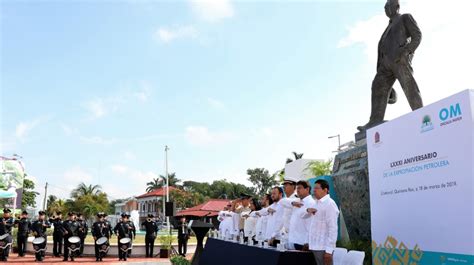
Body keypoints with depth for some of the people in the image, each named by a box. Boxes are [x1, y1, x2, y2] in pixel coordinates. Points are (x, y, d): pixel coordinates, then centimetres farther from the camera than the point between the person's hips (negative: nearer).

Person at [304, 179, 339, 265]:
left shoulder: (329, 204, -13)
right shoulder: (317, 203, 14)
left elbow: (332, 228, -17)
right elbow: (304, 216, 22)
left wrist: (329, 250, -21)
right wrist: (308, 210, -1)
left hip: (323, 247, -8)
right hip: (315, 246, 8)